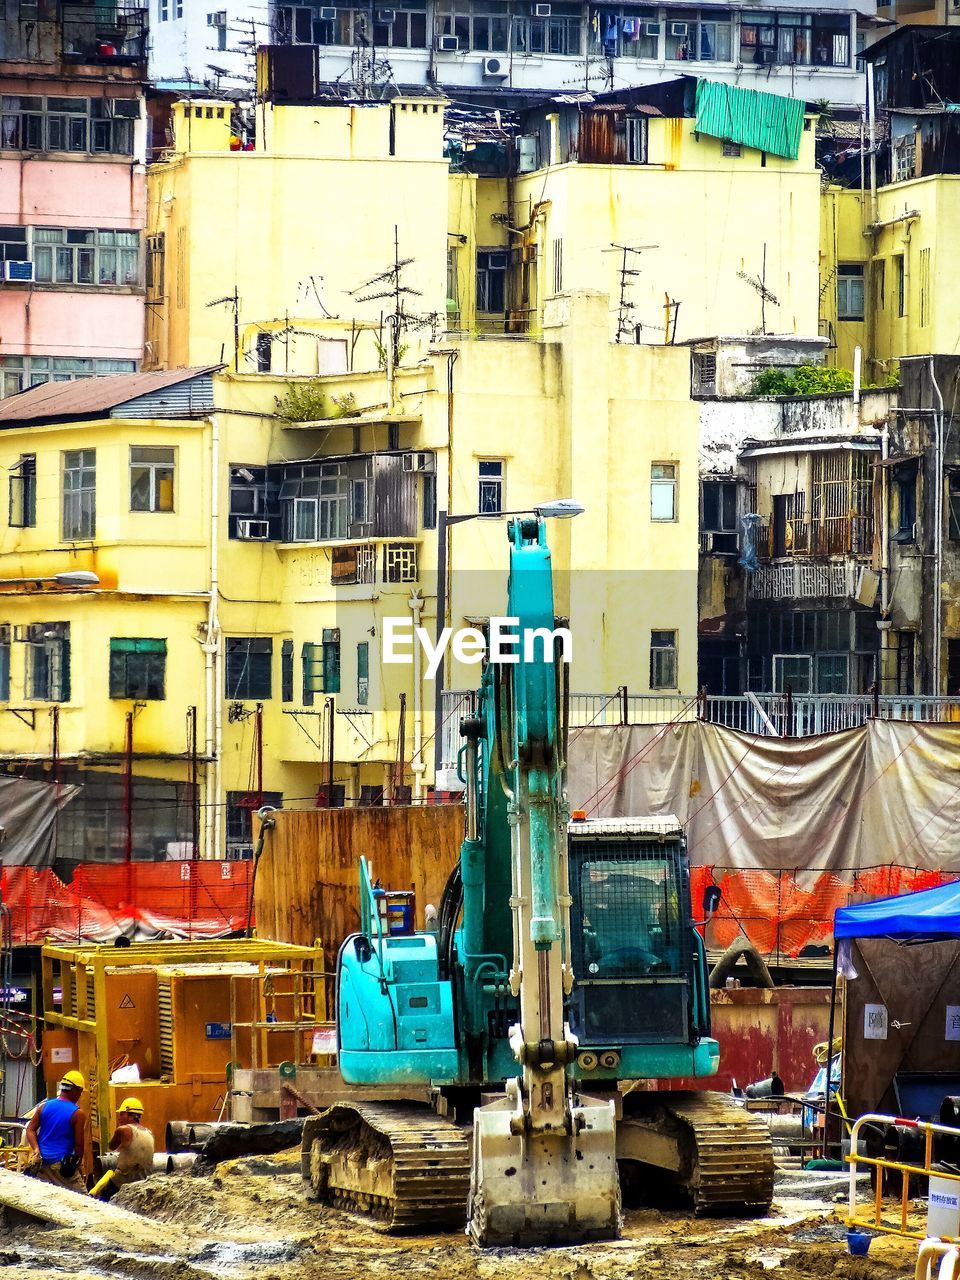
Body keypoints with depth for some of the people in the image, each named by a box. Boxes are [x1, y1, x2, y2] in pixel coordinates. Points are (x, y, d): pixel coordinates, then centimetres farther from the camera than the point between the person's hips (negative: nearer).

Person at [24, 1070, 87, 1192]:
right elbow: (79, 1144, -7)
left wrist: (36, 1149, -2)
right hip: (61, 1162, -5)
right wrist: (77, 1164, 6)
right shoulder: (77, 1114, -9)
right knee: (80, 1196, -1)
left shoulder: (44, 1106, 6)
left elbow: (30, 1130, 6)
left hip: (41, 1161, 5)